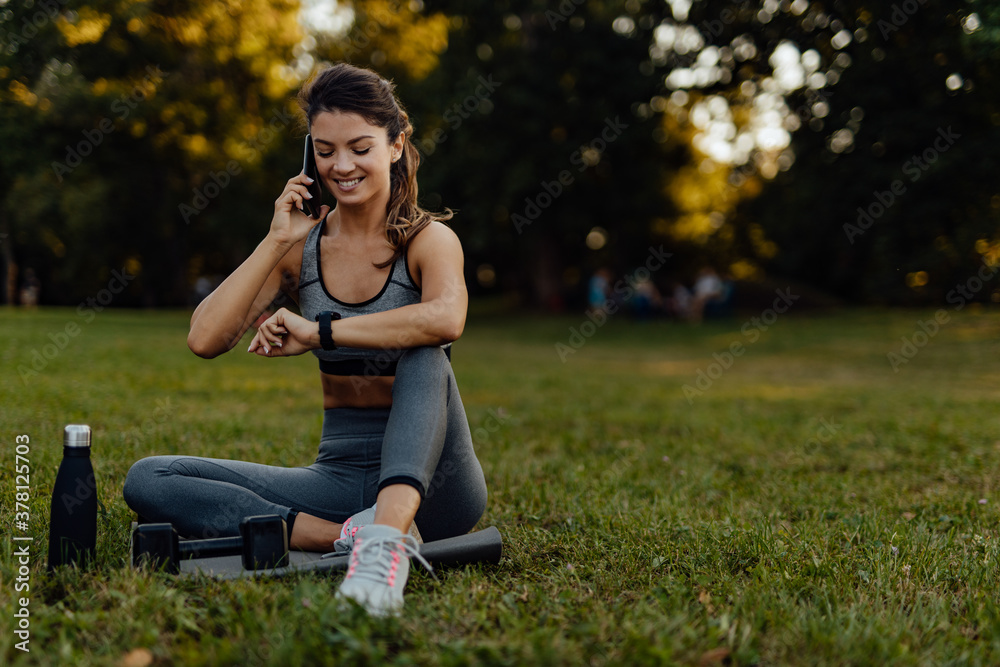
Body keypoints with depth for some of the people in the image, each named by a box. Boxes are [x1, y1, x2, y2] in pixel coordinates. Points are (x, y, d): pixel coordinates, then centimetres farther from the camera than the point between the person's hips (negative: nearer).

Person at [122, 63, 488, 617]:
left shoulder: (428, 239, -5)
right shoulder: (302, 246, 6)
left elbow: (445, 319, -31)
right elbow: (205, 340, -7)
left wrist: (319, 332, -26)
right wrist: (276, 242, -10)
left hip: (429, 482, -4)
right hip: (341, 478, 4)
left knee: (423, 355, -32)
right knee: (148, 480, -12)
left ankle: (386, 534, -49)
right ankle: (350, 536, -26)